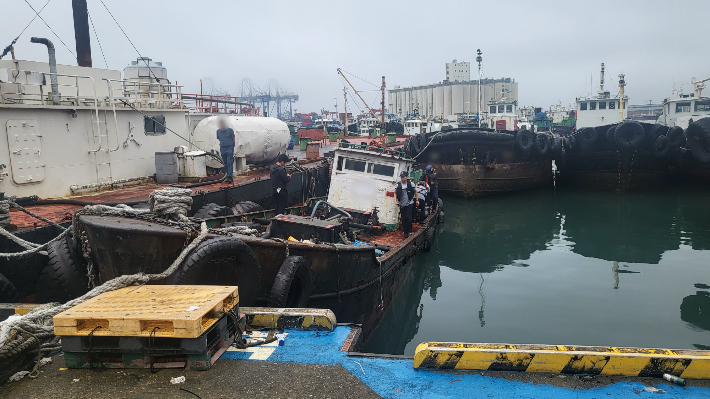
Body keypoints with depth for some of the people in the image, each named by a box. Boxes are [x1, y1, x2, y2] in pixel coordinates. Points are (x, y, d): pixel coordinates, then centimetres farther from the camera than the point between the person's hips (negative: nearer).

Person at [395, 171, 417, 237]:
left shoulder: (411, 184, -6)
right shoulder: (398, 185, -3)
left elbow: (415, 192, 8)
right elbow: (395, 193, 5)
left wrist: (417, 200, 10)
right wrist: (395, 201, -9)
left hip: (409, 204, -2)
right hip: (402, 204, 2)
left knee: (408, 217, -11)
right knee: (403, 219, 6)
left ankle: (409, 231, 3)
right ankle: (405, 232, 18)